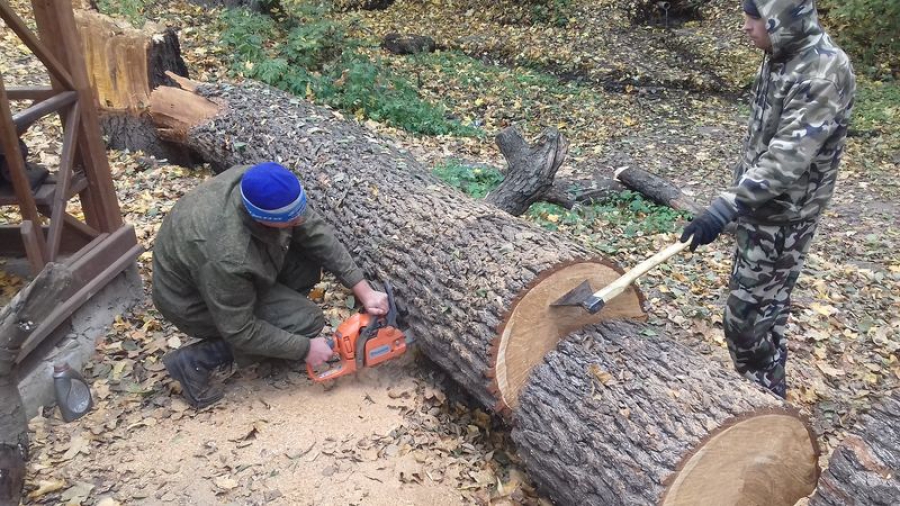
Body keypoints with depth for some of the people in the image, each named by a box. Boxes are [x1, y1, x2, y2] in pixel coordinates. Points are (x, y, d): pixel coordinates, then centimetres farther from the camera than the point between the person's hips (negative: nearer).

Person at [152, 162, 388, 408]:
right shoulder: (227, 256, -41)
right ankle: (196, 361, -4)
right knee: (306, 320, -12)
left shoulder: (265, 187, -24)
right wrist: (305, 349, -18)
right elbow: (239, 331, -28)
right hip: (193, 301, -7)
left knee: (311, 256, -7)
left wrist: (363, 290, -15)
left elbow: (315, 231, -14)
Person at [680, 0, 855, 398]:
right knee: (764, 306, 21)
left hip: (782, 218, -9)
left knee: (746, 317, -1)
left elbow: (788, 158, -32)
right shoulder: (781, 56, 5)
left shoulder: (824, 71, -24)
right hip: (761, 205, 9)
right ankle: (763, 390, 39)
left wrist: (725, 207, -37)